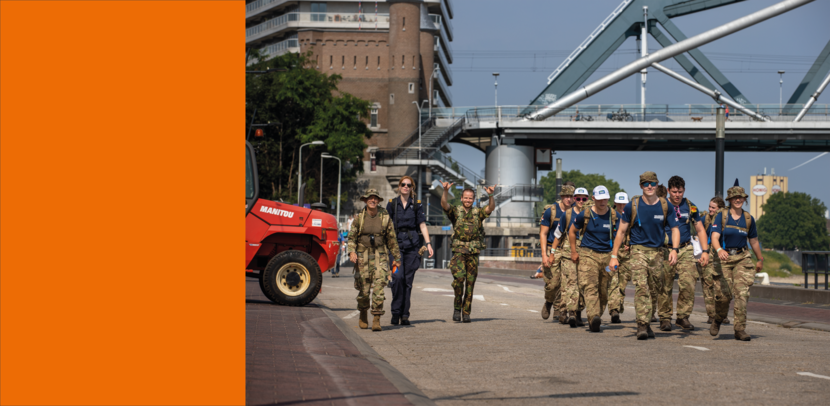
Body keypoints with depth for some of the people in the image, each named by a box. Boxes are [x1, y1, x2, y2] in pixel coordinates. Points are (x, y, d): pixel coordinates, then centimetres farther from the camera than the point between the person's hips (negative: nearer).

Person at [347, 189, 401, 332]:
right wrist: (351, 251, -17)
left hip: (380, 257, 0)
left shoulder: (385, 217, 4)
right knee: (363, 289, 3)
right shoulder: (359, 217, 3)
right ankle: (363, 315, 27)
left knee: (379, 287, -13)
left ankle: (376, 320, -12)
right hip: (362, 256, 0)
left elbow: (392, 239, 10)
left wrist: (396, 257, 11)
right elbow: (352, 236, 0)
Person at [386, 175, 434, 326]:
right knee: (398, 277, -17)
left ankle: (404, 315, 7)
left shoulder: (417, 205, 8)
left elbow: (422, 225, 6)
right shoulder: (392, 204, 6)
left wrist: (428, 243, -3)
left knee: (408, 280, 2)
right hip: (396, 244, -1)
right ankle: (396, 312, -7)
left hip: (412, 245, 1)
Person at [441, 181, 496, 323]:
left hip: (473, 252, 2)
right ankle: (457, 307, -3)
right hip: (459, 251, -2)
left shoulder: (478, 213, 9)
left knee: (470, 283, 3)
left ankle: (466, 312, 11)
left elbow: (491, 208, -7)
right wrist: (446, 191, -31)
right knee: (459, 278, -20)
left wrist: (491, 195, -26)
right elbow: (444, 205, -12)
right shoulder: (455, 211, 6)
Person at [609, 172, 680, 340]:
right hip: (638, 250, -3)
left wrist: (674, 249, -10)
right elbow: (621, 232, 4)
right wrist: (614, 255, -1)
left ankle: (647, 324, 22)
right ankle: (642, 325, -22)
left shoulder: (666, 206, 3)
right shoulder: (632, 206, -2)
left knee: (653, 289, 8)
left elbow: (675, 229, 8)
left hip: (657, 252, 3)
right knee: (641, 286, -18)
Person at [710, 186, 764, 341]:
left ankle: (740, 329, -8)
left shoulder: (748, 219, 7)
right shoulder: (721, 217, -2)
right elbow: (714, 237, -14)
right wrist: (719, 250, -34)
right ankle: (718, 320, 23)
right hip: (724, 258, -2)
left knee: (742, 293, -11)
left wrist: (760, 260, 26)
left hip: (742, 258, 2)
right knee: (723, 294, -7)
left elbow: (754, 241, 19)